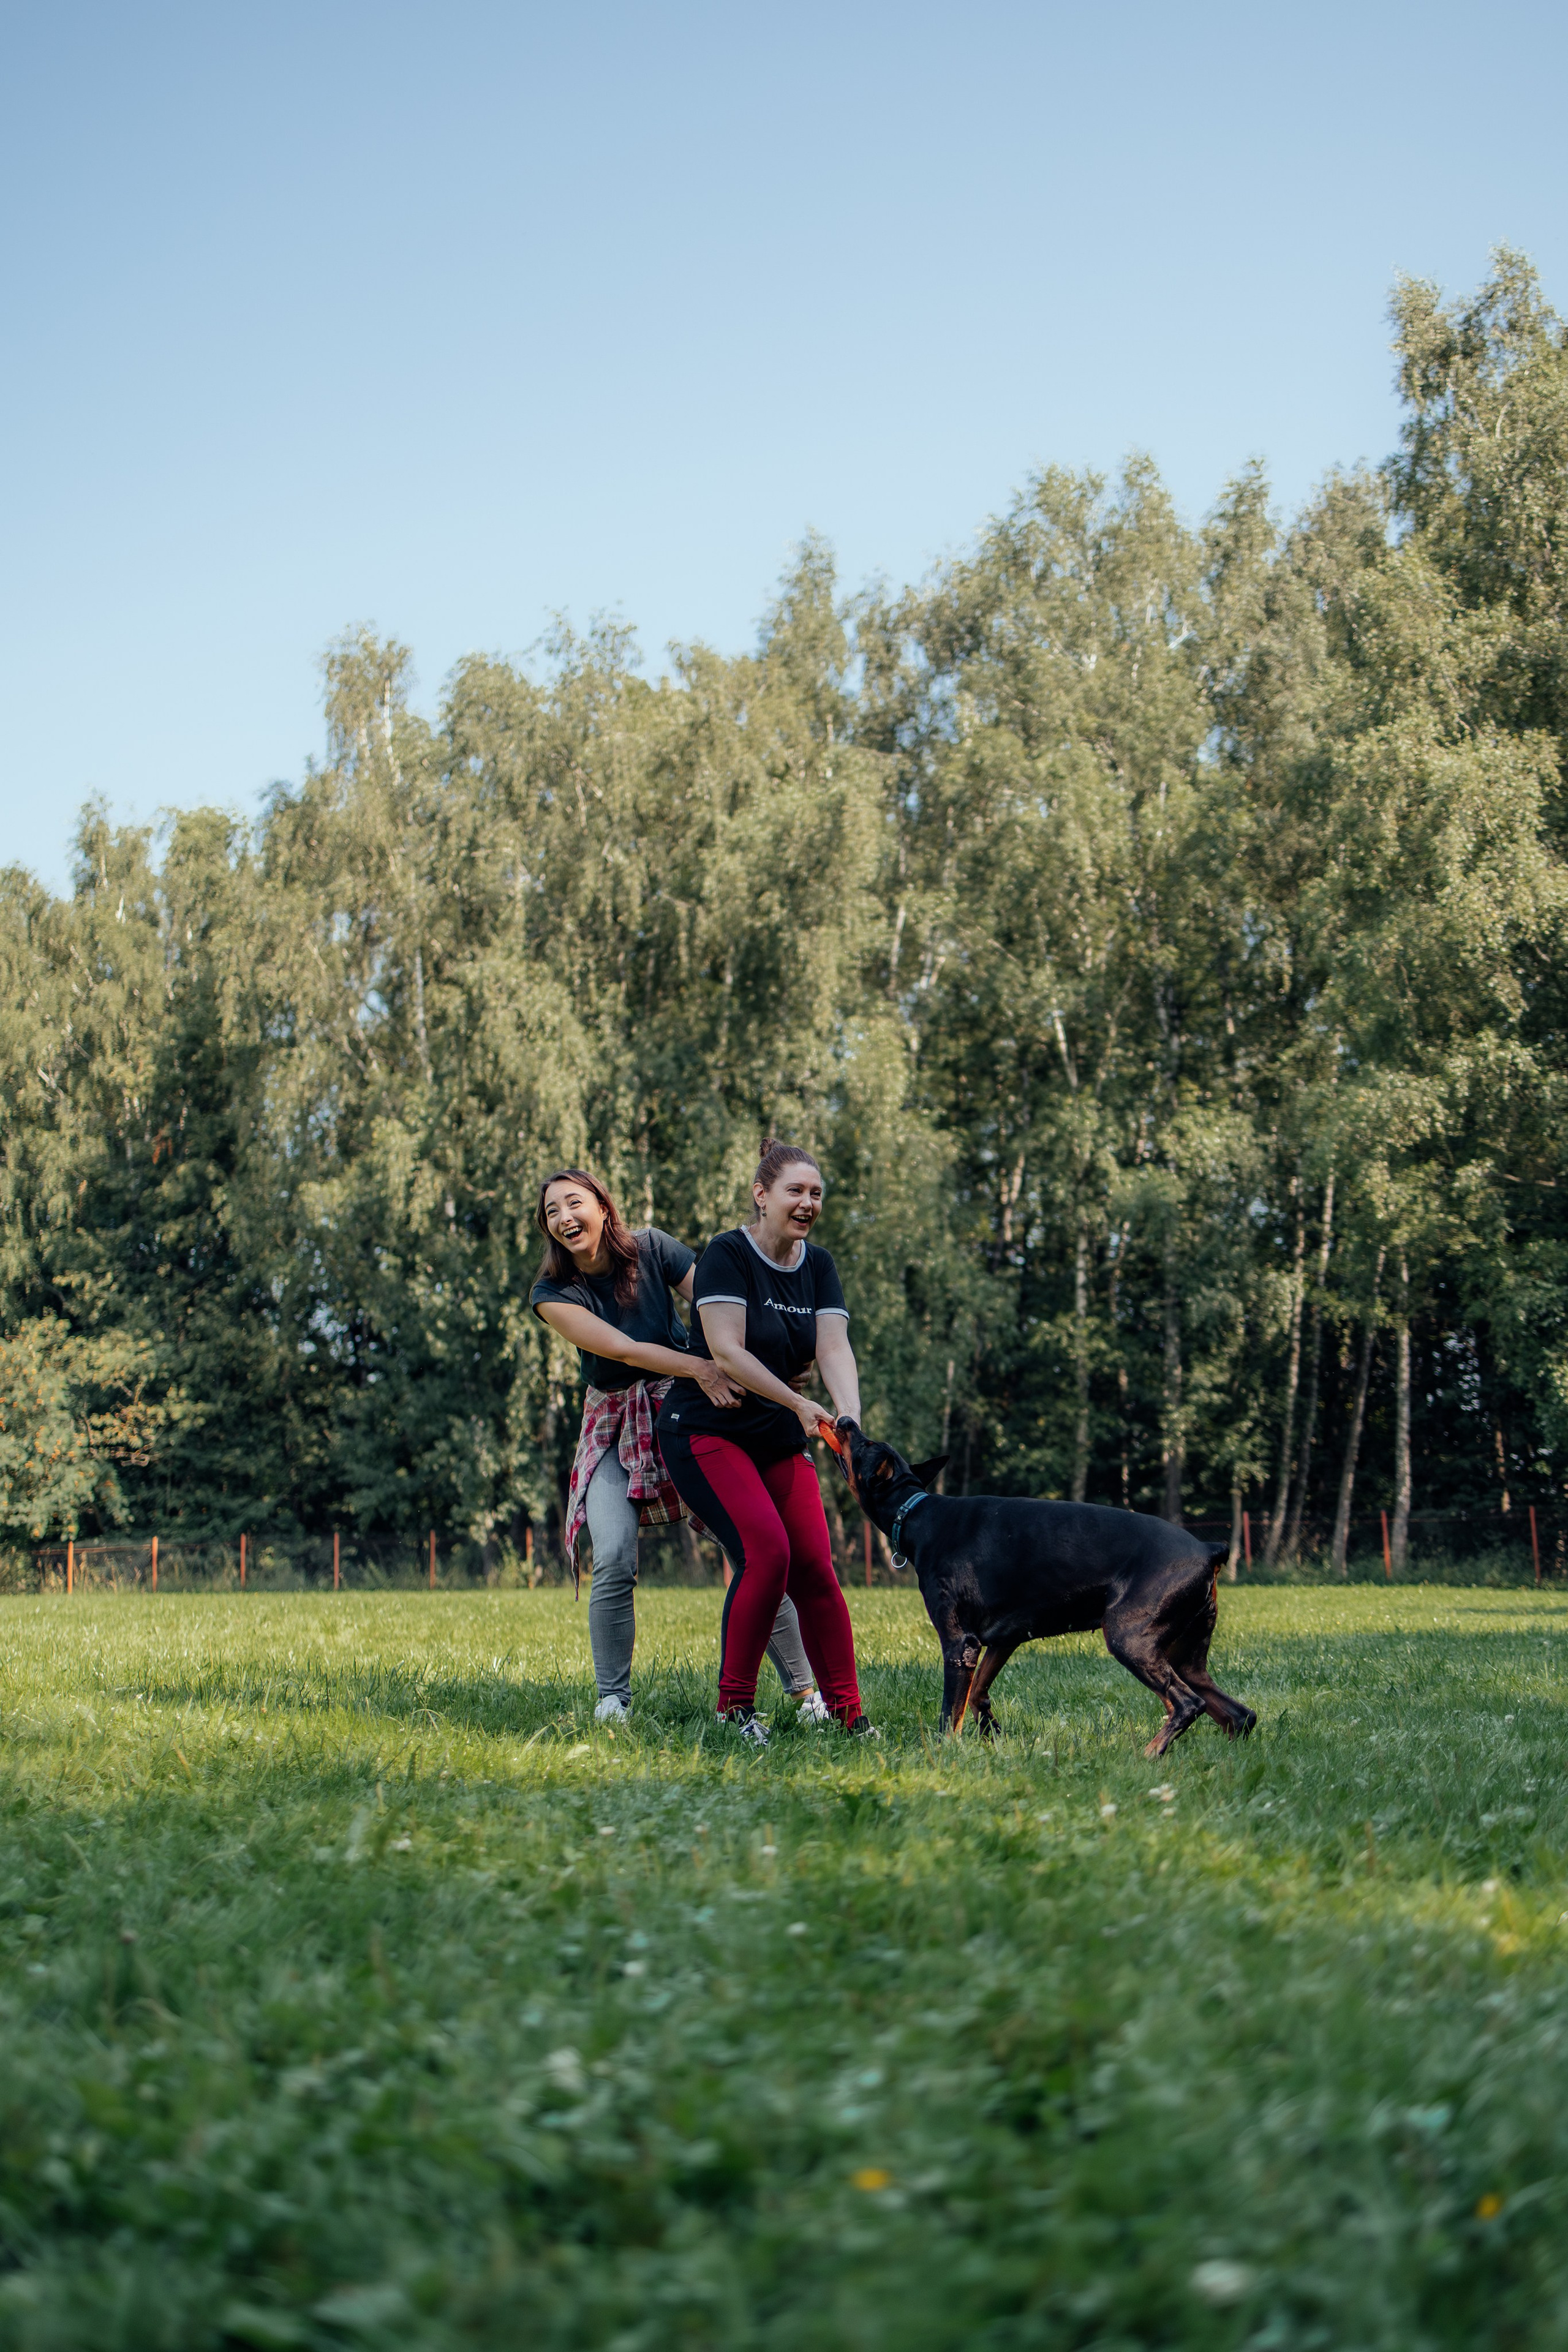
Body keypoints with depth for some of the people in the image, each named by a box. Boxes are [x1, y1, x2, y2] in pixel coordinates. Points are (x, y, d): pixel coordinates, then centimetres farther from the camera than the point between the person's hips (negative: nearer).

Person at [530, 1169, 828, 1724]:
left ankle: (803, 1690, 1)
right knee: (613, 1563, -18)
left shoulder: (653, 1249, -7)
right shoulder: (552, 1294, -9)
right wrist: (697, 1366, -39)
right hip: (615, 1426, 0)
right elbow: (621, 1348, -23)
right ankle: (612, 1700, -2)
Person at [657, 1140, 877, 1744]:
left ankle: (848, 1713, 1)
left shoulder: (818, 1265, 6)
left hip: (781, 1442, 6)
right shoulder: (727, 1254, -12)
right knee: (766, 1550, -21)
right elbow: (726, 1350, -21)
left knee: (815, 1567, -4)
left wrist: (850, 1416, -26)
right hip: (707, 1432, -6)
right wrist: (799, 1403, -29)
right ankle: (734, 1704, -7)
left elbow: (833, 1346, -7)